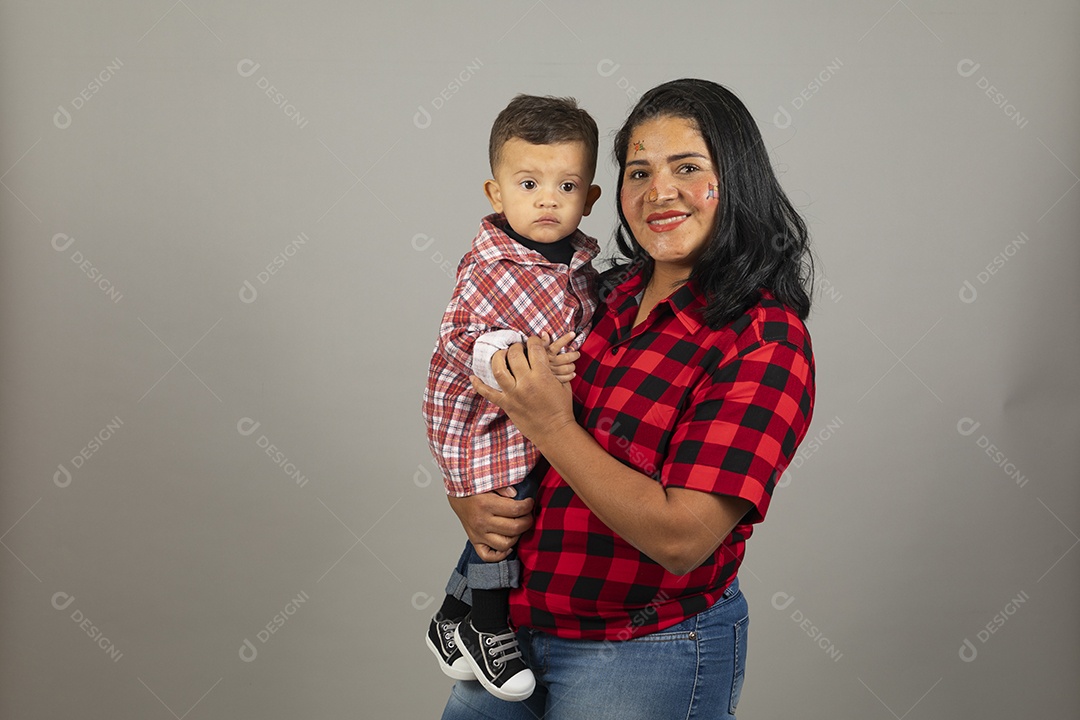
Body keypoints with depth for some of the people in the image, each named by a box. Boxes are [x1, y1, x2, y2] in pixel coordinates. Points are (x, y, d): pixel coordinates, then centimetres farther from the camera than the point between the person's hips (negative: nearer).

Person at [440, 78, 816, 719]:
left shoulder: (765, 341, -16)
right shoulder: (603, 298, 2)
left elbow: (681, 538, -24)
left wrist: (552, 428, -20)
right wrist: (469, 501, -8)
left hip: (643, 659, -5)